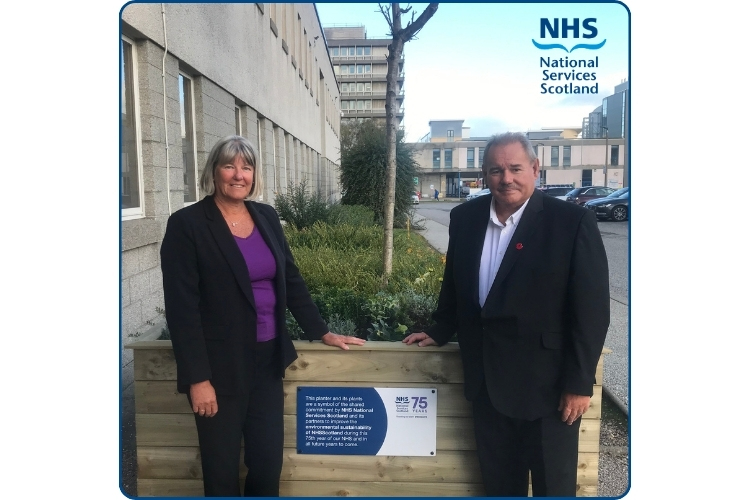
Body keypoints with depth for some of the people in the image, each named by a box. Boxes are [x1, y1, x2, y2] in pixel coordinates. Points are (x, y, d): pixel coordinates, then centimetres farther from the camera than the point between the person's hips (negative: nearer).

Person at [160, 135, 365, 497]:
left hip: (267, 359, 5)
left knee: (269, 462, 12)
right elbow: (182, 307, -13)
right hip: (220, 366, -4)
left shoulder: (266, 217, 6)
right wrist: (198, 378, -15)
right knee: (222, 470, 11)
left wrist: (322, 332, 8)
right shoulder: (187, 224, -10)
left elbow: (291, 280, 11)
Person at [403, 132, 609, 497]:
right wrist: (439, 331, 15)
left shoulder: (573, 221, -14)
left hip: (547, 382, -4)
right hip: (487, 379, 4)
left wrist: (580, 382, -12)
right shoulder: (464, 217, 1)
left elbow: (592, 308, -13)